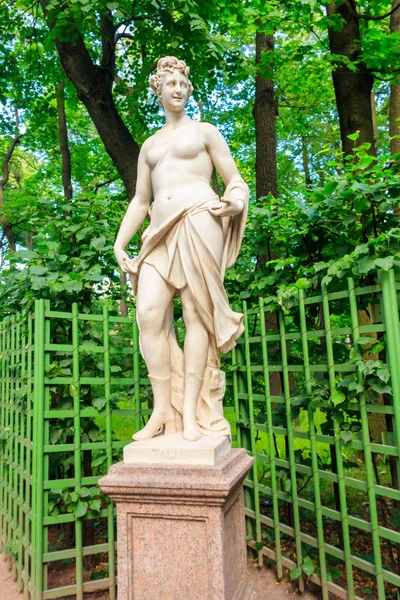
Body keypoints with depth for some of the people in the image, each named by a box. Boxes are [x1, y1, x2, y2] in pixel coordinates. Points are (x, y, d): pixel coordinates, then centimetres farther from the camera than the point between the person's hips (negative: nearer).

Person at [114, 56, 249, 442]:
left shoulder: (205, 131, 17)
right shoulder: (149, 145, 29)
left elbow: (235, 180, 11)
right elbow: (140, 200, 24)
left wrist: (237, 202, -12)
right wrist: (120, 242, 12)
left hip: (198, 218, -4)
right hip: (161, 229, 4)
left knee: (196, 310, -12)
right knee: (149, 312, -14)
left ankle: (191, 410, -9)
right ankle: (162, 409, -8)